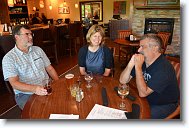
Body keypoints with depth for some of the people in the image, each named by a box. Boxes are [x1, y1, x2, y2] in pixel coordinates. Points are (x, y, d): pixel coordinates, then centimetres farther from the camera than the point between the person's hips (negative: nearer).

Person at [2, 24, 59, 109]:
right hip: (26, 94, -4)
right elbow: (14, 83, -13)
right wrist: (34, 88, -31)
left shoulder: (38, 50, 12)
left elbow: (50, 69, 13)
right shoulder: (9, 58, -4)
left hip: (47, 89, 5)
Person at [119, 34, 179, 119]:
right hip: (146, 99, 6)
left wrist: (138, 67, -32)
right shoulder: (142, 60, -5)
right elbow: (122, 81, -8)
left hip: (163, 105, -5)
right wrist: (130, 64, -24)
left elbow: (142, 93, -32)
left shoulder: (164, 68, -28)